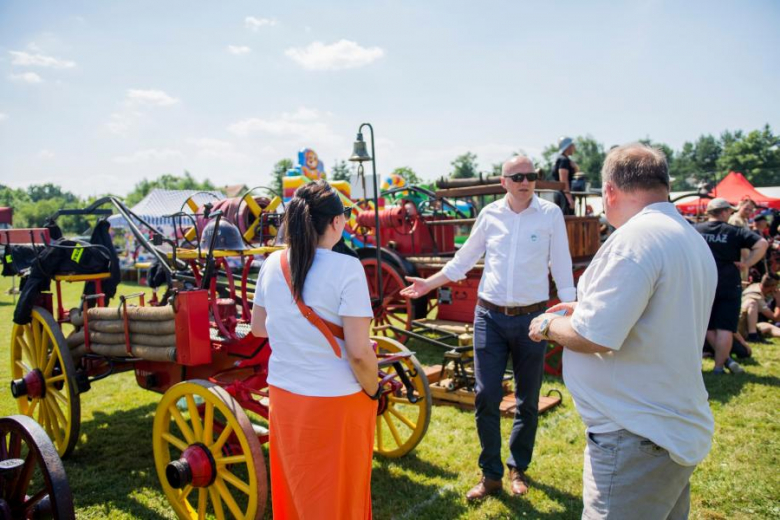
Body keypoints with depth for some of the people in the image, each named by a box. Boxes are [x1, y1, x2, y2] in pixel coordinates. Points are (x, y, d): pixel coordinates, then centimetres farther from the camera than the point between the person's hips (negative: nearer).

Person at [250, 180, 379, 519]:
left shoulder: (272, 264, -1)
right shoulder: (346, 268, -19)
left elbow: (258, 327, 11)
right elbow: (358, 351, -19)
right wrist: (373, 392, -4)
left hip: (283, 397, 6)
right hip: (336, 402, -5)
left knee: (294, 492, 24)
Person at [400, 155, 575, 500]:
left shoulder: (550, 214, -3)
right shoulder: (489, 214, 2)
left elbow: (561, 267, 1)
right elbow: (464, 260, 11)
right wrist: (429, 283, 7)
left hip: (531, 317, -1)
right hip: (489, 316, 1)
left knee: (528, 400, 12)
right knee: (486, 397, 0)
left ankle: (518, 469, 32)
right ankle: (491, 474, 17)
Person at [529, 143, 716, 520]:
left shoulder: (636, 237, -22)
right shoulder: (692, 238, 10)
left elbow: (593, 337, -26)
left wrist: (550, 325, -6)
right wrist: (585, 310, 21)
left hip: (637, 440, -10)